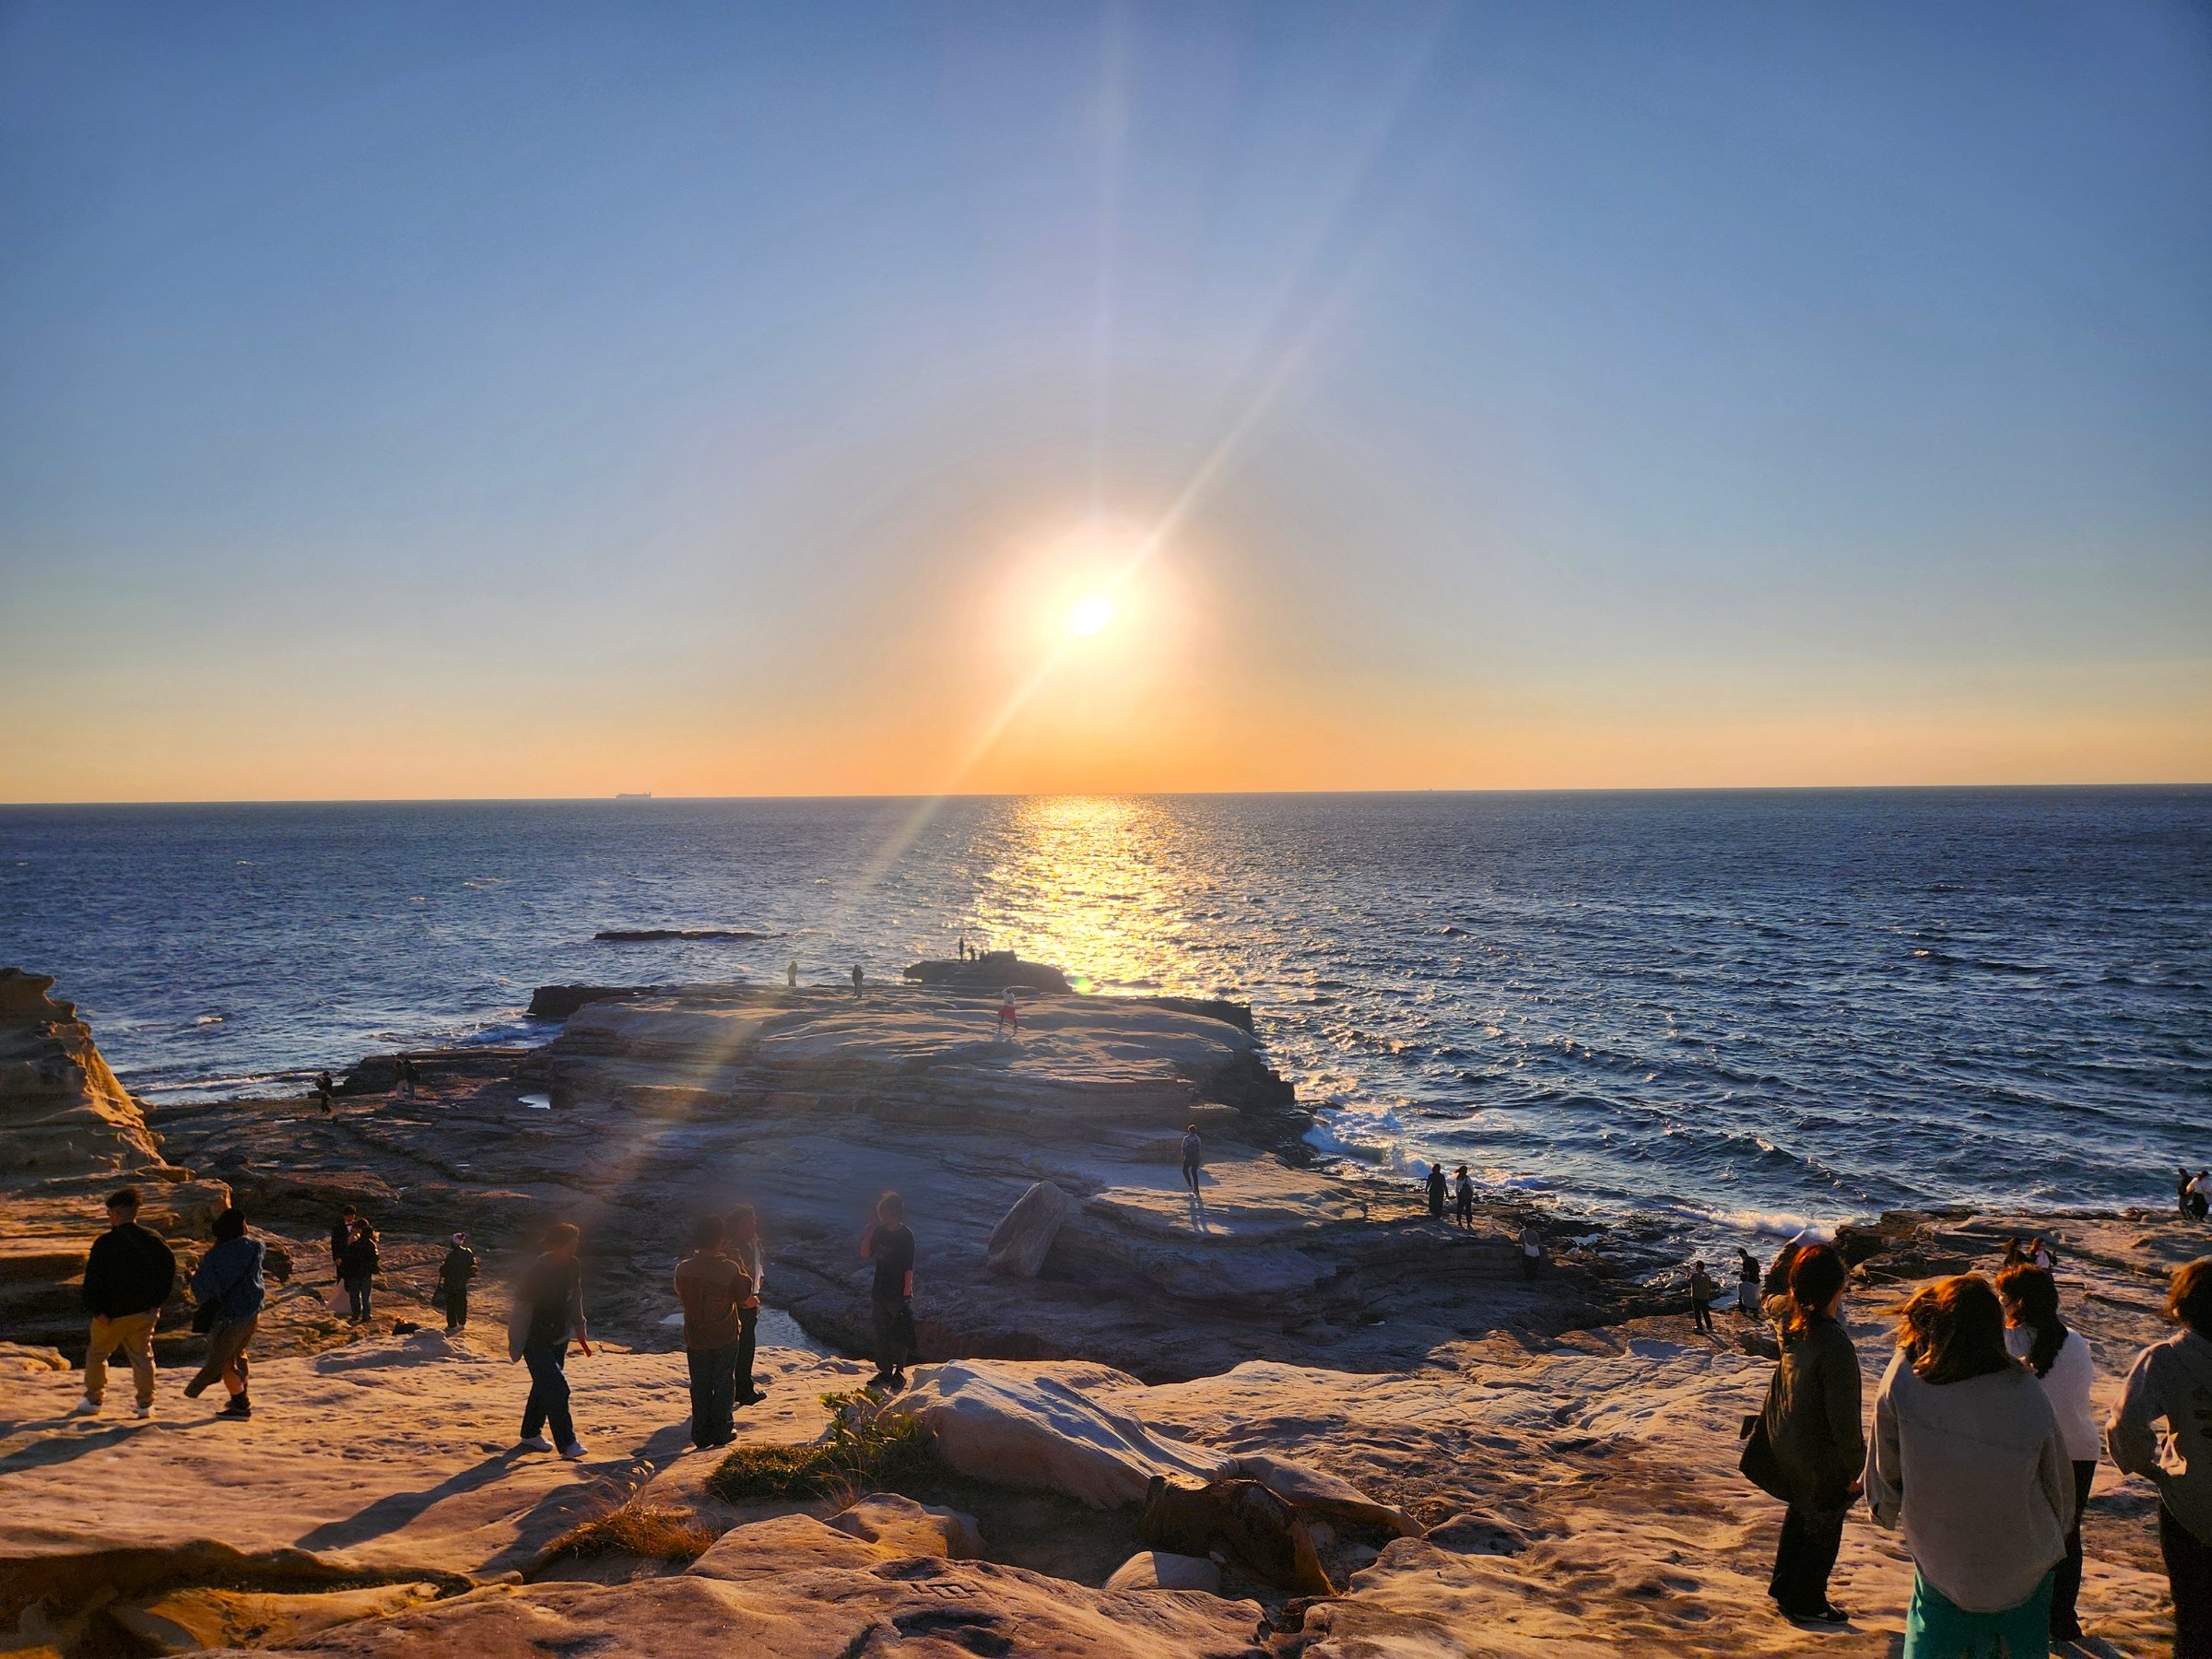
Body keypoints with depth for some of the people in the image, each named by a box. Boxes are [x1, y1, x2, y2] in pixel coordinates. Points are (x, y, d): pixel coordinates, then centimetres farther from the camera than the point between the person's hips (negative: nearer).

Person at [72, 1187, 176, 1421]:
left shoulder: (105, 1243, -12)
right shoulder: (154, 1239, 1)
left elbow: (93, 1280, -13)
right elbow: (169, 1268, 5)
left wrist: (96, 1310, -8)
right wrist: (156, 1301, 9)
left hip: (113, 1313, -4)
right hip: (146, 1311, 4)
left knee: (96, 1354, 16)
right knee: (142, 1356, 11)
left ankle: (92, 1401, 21)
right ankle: (146, 1404, 10)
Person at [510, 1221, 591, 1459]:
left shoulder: (574, 1267, -3)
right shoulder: (538, 1270, -24)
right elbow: (522, 1307, -20)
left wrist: (580, 1333, 14)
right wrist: (517, 1347, -16)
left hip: (559, 1338, 7)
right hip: (536, 1341, -7)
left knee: (544, 1386, 17)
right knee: (556, 1388, -14)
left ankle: (530, 1436, 32)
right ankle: (567, 1444, -11)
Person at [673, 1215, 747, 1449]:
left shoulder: (683, 1269, -12)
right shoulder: (730, 1269, -20)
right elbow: (744, 1295, -5)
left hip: (695, 1339, 3)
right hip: (725, 1339, -2)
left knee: (700, 1386, 14)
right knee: (723, 1385, 12)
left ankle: (701, 1434, 17)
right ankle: (721, 1432, 15)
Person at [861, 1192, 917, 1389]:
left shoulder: (906, 1235, -13)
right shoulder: (880, 1232, 5)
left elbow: (908, 1268, -15)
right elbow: (864, 1255, 5)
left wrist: (907, 1294, -18)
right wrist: (870, 1232, -6)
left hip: (899, 1294, -6)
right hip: (881, 1291, 6)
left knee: (899, 1335, 0)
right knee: (881, 1334, 11)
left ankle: (899, 1373, 11)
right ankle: (884, 1371, 20)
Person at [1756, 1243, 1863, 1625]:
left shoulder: (1788, 1319, -12)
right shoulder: (1834, 1343, -35)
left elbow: (1773, 1297, 18)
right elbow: (1843, 1416, -28)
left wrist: (1790, 1255, 18)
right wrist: (1857, 1466, -16)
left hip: (1786, 1442, 7)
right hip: (1820, 1454, -7)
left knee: (1799, 1511, 29)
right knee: (1823, 1526, 16)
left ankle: (1784, 1585, 46)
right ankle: (1806, 1603, 33)